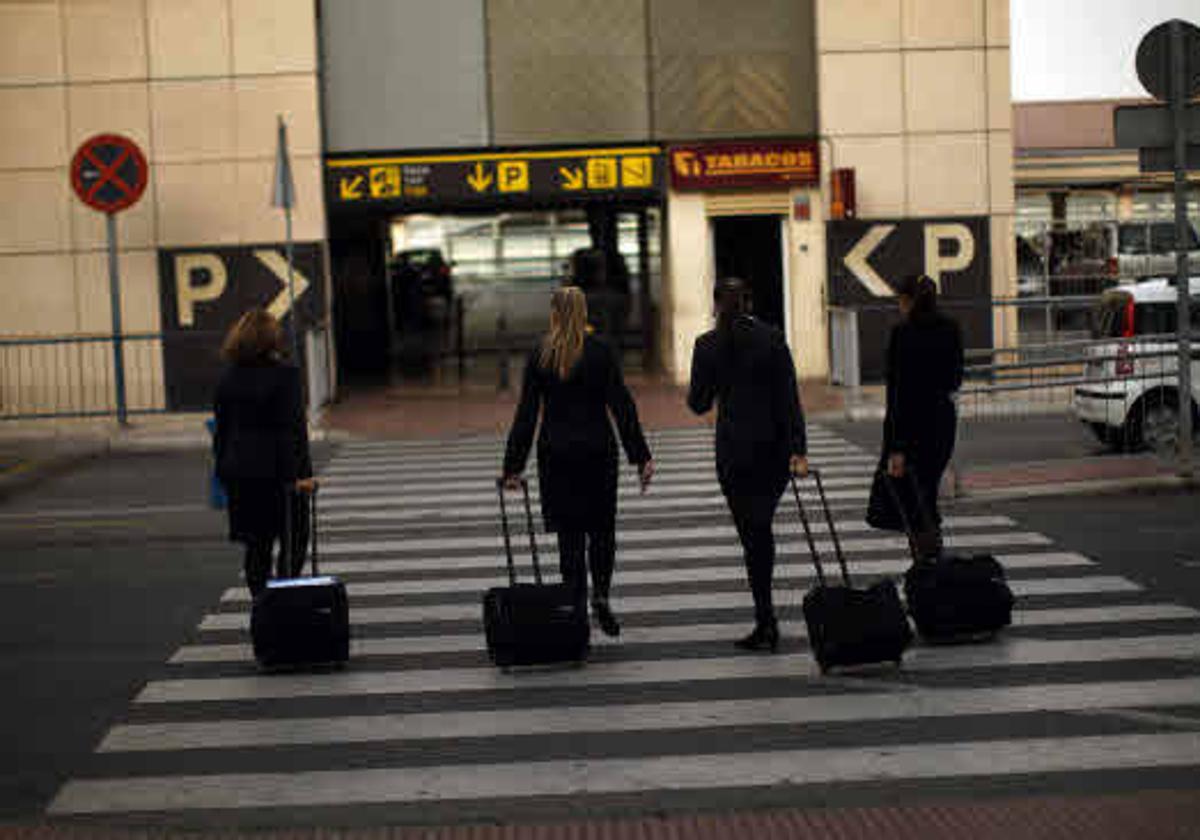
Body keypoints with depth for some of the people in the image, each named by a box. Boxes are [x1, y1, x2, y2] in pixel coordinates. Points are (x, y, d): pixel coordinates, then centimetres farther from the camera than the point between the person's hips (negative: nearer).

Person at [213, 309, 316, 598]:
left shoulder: (228, 378, 6)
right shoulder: (285, 375, -11)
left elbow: (221, 431, 9)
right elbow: (293, 428, -14)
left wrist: (224, 471, 16)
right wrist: (298, 474, -13)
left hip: (239, 473, 5)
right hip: (276, 471, -5)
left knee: (256, 546, 10)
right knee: (294, 540, 7)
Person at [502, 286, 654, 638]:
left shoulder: (539, 357, -2)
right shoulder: (601, 352, -4)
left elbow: (526, 414, -2)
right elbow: (623, 407, -6)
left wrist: (513, 466, 3)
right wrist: (641, 457, -3)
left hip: (556, 454, 1)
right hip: (598, 451, 0)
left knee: (569, 534, 6)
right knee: (602, 529, 13)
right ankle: (601, 595, -5)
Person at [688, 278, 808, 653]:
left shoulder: (707, 346, -4)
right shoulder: (773, 339, -2)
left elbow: (699, 404, 2)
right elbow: (789, 398, -6)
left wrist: (693, 393, 25)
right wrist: (798, 449, -7)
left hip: (734, 449, -2)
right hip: (775, 446, 2)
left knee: (753, 532, 1)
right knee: (760, 526, 18)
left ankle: (766, 622, -3)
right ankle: (765, 618, 22)